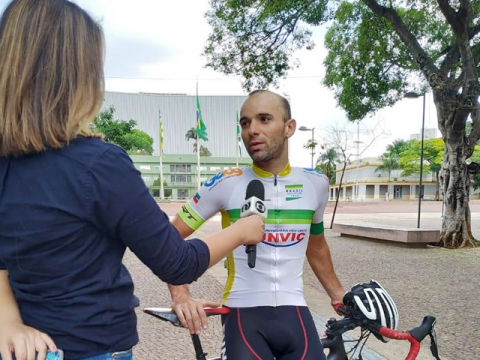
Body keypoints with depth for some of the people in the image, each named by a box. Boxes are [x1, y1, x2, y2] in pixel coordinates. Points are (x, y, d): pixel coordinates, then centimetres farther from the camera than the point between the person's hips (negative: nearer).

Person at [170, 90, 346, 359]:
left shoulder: (316, 183, 2)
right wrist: (181, 296, -15)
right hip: (244, 316, -2)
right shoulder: (226, 184, -8)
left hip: (294, 313, 3)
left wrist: (339, 295, 20)